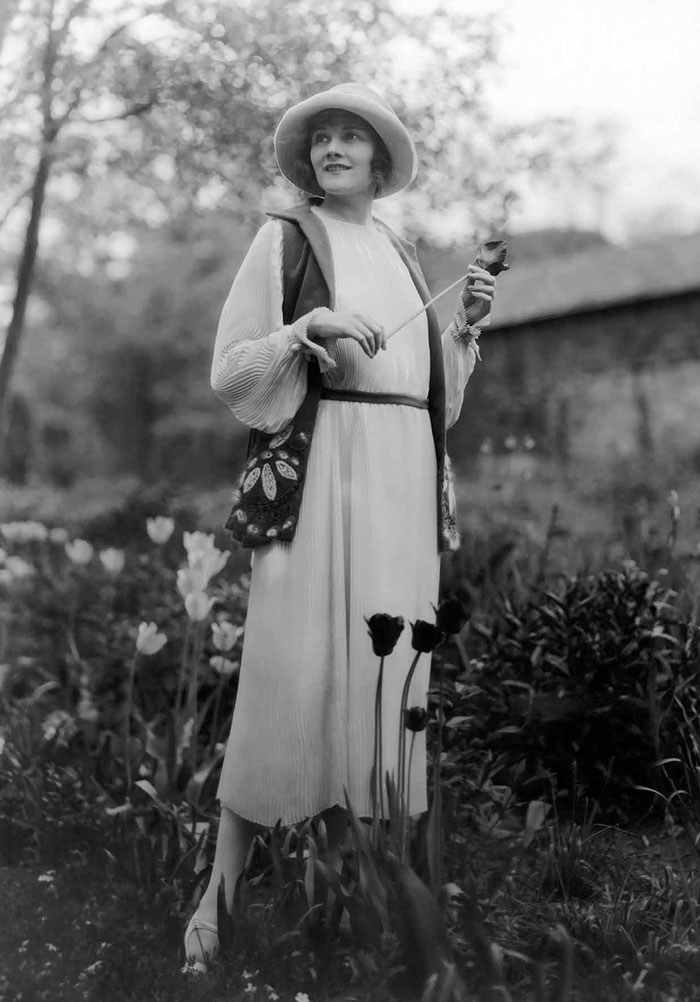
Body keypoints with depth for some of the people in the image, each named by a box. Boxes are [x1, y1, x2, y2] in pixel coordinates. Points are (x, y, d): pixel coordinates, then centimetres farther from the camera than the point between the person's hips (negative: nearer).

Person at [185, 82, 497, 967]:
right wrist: (307, 327, -16)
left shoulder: (402, 255, 19)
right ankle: (221, 890, -2)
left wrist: (466, 324, 6)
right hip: (319, 468, -5)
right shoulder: (284, 238, 4)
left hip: (405, 475, 6)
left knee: (380, 667, 4)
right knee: (295, 668, -10)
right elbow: (229, 374, -2)